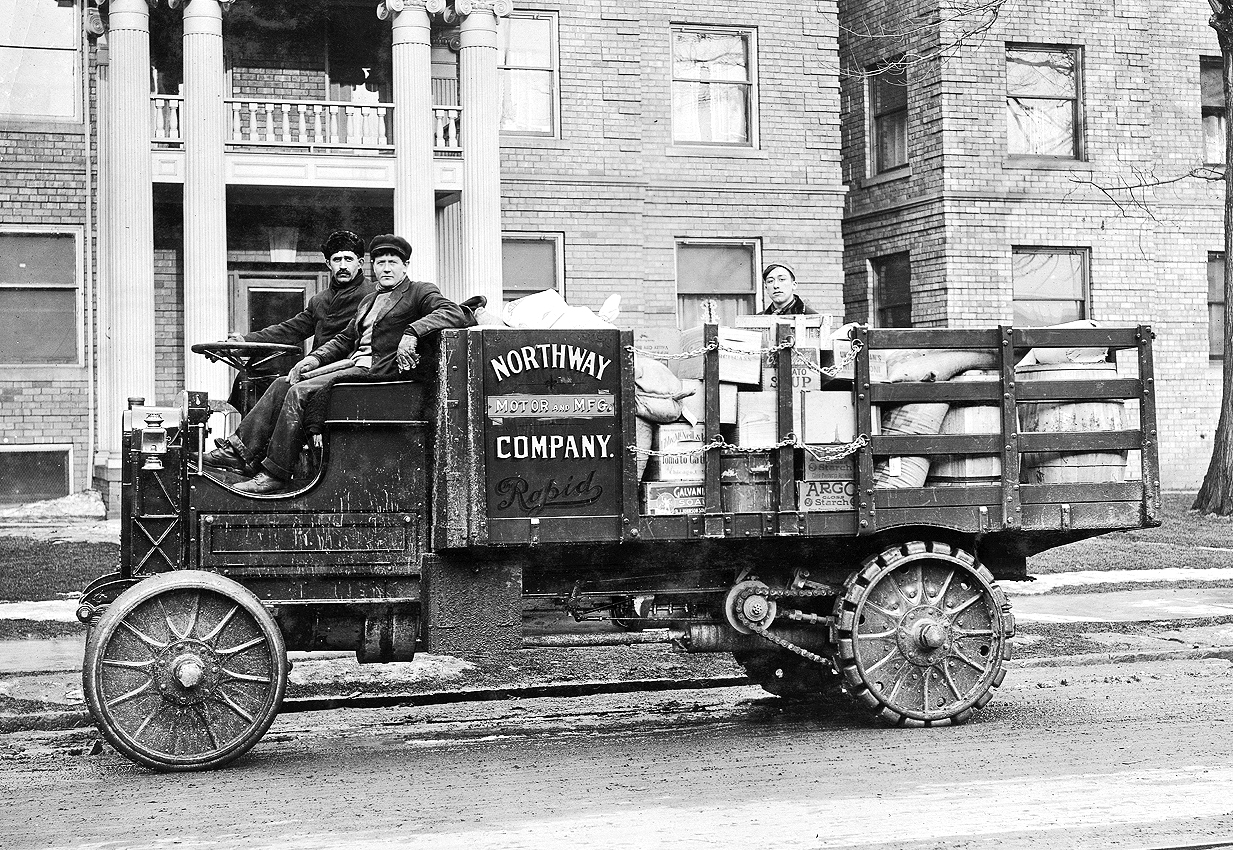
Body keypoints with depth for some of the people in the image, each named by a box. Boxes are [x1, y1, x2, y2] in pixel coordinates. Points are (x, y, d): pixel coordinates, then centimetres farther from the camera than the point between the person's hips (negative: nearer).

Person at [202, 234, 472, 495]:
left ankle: (274, 475, -20)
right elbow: (344, 339, 26)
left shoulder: (420, 292, 2)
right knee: (283, 385, -3)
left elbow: (454, 314, -16)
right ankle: (239, 452, -8)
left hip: (379, 368, -9)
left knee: (299, 392, -22)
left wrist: (411, 332, -27)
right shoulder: (369, 300, 27)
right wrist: (314, 358, 9)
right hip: (354, 362, 9)